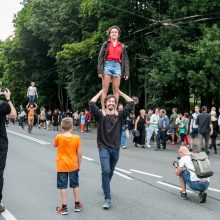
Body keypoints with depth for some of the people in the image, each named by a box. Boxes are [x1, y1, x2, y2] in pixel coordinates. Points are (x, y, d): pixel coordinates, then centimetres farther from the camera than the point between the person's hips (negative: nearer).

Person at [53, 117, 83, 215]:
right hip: (73, 165, 1)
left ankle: (64, 207, 10)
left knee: (63, 186, 6)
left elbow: (55, 145, 11)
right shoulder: (76, 138, -11)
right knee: (75, 185, 16)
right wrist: (78, 165, 8)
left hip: (62, 166, -1)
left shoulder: (59, 137, -13)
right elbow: (79, 154, -6)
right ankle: (77, 205, 27)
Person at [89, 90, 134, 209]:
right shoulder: (100, 115, -4)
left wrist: (119, 92, 6)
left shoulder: (119, 116, 1)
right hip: (104, 147, -3)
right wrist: (101, 92, -4)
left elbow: (131, 102, -1)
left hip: (115, 148, 3)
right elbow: (92, 103, -16)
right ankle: (107, 199, -16)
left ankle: (105, 187, 46)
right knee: (106, 171, -19)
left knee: (110, 172, 19)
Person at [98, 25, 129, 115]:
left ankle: (115, 109, 3)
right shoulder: (106, 44, 11)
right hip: (107, 65, -2)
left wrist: (126, 72, 5)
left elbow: (125, 60, 14)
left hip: (117, 66, 2)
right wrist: (100, 71, -6)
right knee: (105, 89, -5)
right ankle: (103, 109, -6)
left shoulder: (122, 46, 16)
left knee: (116, 89, 0)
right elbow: (100, 57, 4)